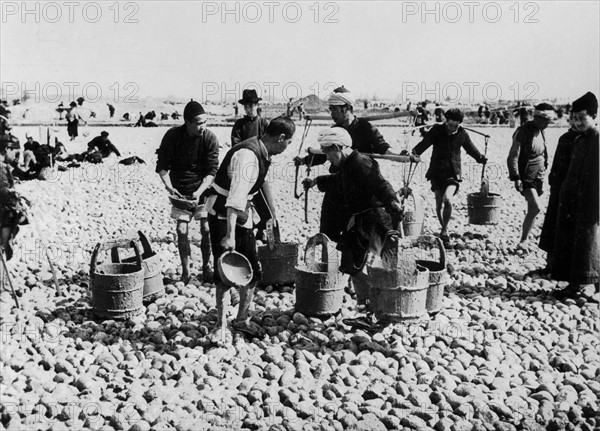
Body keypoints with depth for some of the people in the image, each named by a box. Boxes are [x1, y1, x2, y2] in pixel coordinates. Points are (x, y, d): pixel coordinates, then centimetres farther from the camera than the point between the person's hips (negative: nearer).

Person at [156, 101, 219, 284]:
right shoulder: (172, 136, -11)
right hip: (180, 191, 1)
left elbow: (212, 171, -13)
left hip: (203, 189, -1)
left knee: (207, 228, -5)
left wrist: (199, 192, -26)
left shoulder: (210, 138, -14)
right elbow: (162, 166, -6)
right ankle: (185, 271, 11)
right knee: (182, 230, -2)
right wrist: (169, 187, -21)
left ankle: (207, 267, 15)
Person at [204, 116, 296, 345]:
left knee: (253, 271, 10)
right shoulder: (247, 156, -27)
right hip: (223, 215, -9)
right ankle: (221, 326, 9)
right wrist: (230, 235, -40)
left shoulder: (262, 153, 4)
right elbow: (235, 198, -35)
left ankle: (242, 319, 25)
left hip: (242, 214, 9)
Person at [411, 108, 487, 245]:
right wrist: (414, 153, -33)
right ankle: (444, 229, 29)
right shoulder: (437, 131, -3)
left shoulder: (462, 134, 3)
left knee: (447, 199, -23)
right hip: (437, 172, 1)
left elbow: (471, 149, 21)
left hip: (453, 173, 0)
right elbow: (424, 144, -16)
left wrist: (481, 159, 32)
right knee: (439, 204, 6)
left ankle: (444, 231, -8)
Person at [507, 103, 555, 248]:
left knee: (532, 210, 8)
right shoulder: (523, 132, -15)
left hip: (538, 177, 7)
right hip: (526, 178, -7)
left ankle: (524, 239, 20)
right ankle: (523, 240, -3)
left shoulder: (540, 132, 9)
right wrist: (516, 178, -23)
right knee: (536, 208, -16)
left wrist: (543, 178, 19)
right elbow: (512, 157, -17)